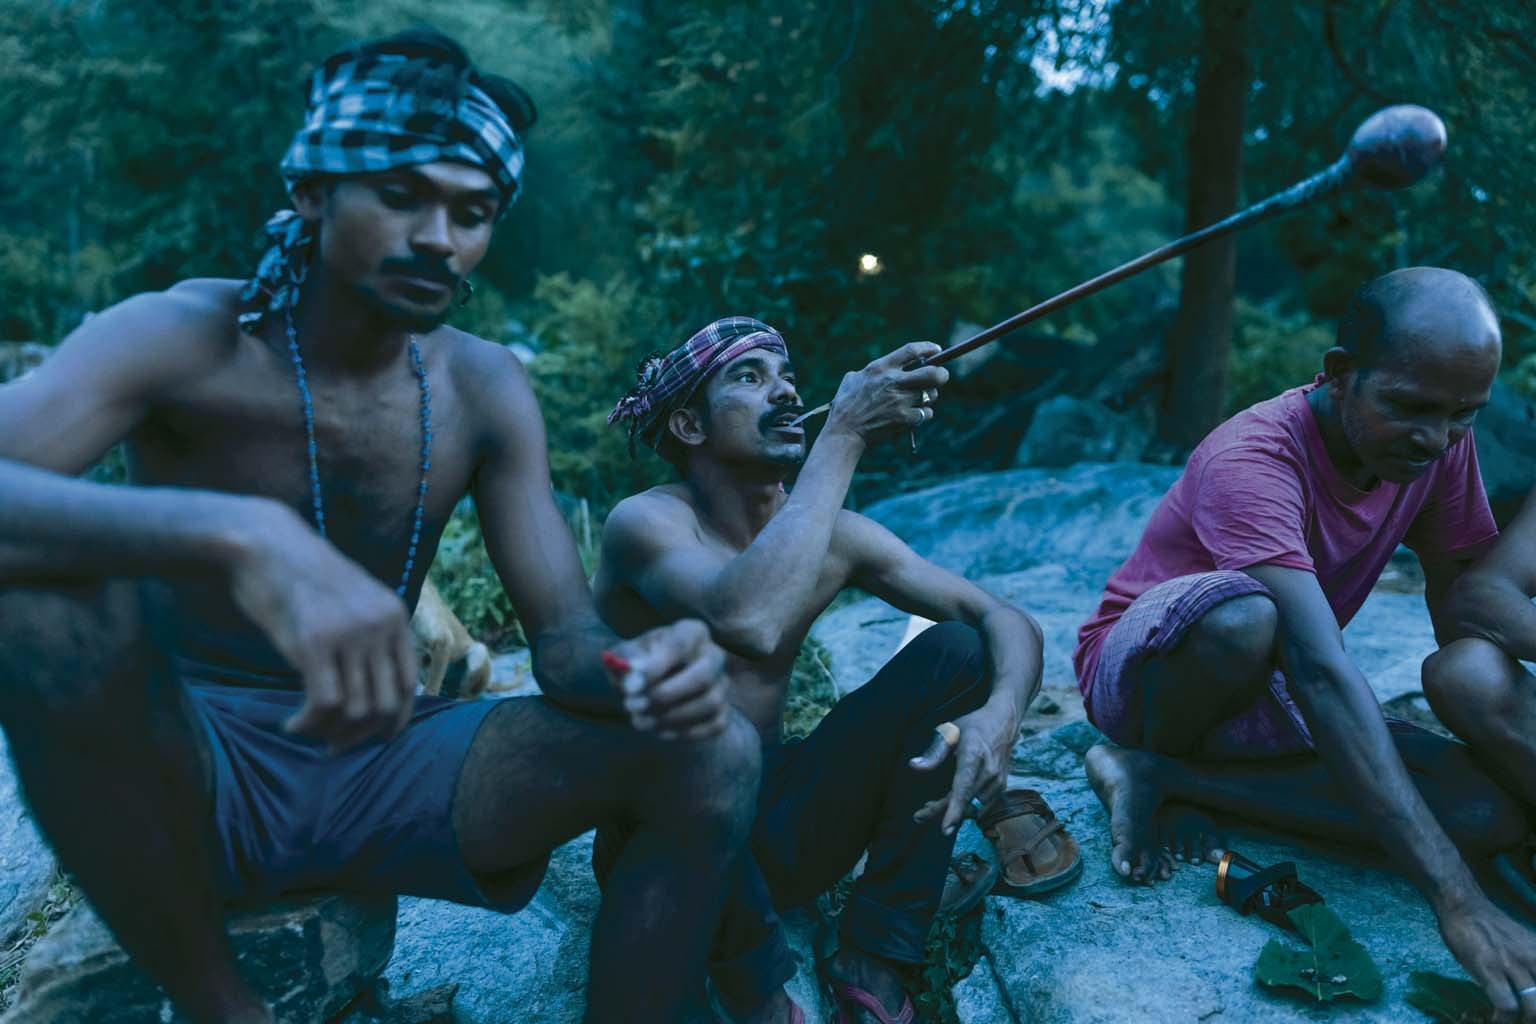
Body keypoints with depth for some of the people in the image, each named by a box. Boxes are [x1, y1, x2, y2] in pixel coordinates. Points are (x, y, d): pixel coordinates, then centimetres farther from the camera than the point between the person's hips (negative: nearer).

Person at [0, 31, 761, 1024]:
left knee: (711, 754, -18)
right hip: (183, 766, -2)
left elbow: (564, 638, -8)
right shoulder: (181, 338, -14)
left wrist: (644, 667, -32)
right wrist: (240, 536, -50)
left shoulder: (485, 388, -4)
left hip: (383, 764, 2)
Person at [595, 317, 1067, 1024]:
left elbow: (1004, 619, -2)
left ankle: (873, 965, -7)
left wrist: (1002, 711, -26)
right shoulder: (645, 522, -17)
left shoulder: (834, 534, 0)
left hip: (776, 830, 6)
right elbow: (748, 621, -39)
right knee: (674, 693, -37)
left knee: (960, 649, -8)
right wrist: (845, 433, -30)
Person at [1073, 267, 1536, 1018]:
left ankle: (1162, 778, -12)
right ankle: (1160, 764, -9)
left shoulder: (1439, 441, -8)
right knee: (1242, 616, -41)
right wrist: (1458, 902, -45)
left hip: (1266, 694, 7)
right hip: (1147, 669, -7)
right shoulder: (1252, 459, -31)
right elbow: (1322, 672, -41)